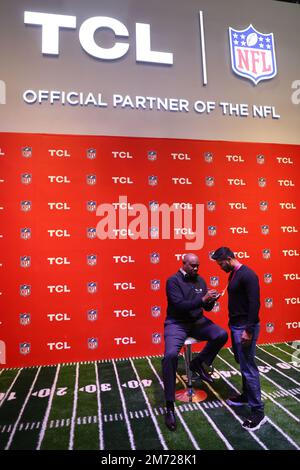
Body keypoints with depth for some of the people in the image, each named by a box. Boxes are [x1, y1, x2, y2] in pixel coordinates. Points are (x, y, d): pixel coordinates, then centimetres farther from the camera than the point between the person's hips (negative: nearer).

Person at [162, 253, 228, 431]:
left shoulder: (200, 280, 7)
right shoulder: (173, 281, -11)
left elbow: (206, 307, 10)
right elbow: (179, 305, -22)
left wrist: (211, 300, -13)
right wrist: (202, 299, -27)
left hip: (197, 321, 6)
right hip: (176, 323, -5)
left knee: (222, 335, -17)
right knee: (170, 355, -28)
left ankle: (199, 363, 8)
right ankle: (170, 406, -16)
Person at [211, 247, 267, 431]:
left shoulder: (247, 275, -20)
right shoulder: (233, 275, 9)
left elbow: (254, 304, -23)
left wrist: (248, 330, -23)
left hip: (245, 327, -9)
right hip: (236, 325, 10)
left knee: (248, 367, -2)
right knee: (242, 363, 21)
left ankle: (258, 411, 9)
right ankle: (247, 395, 38)